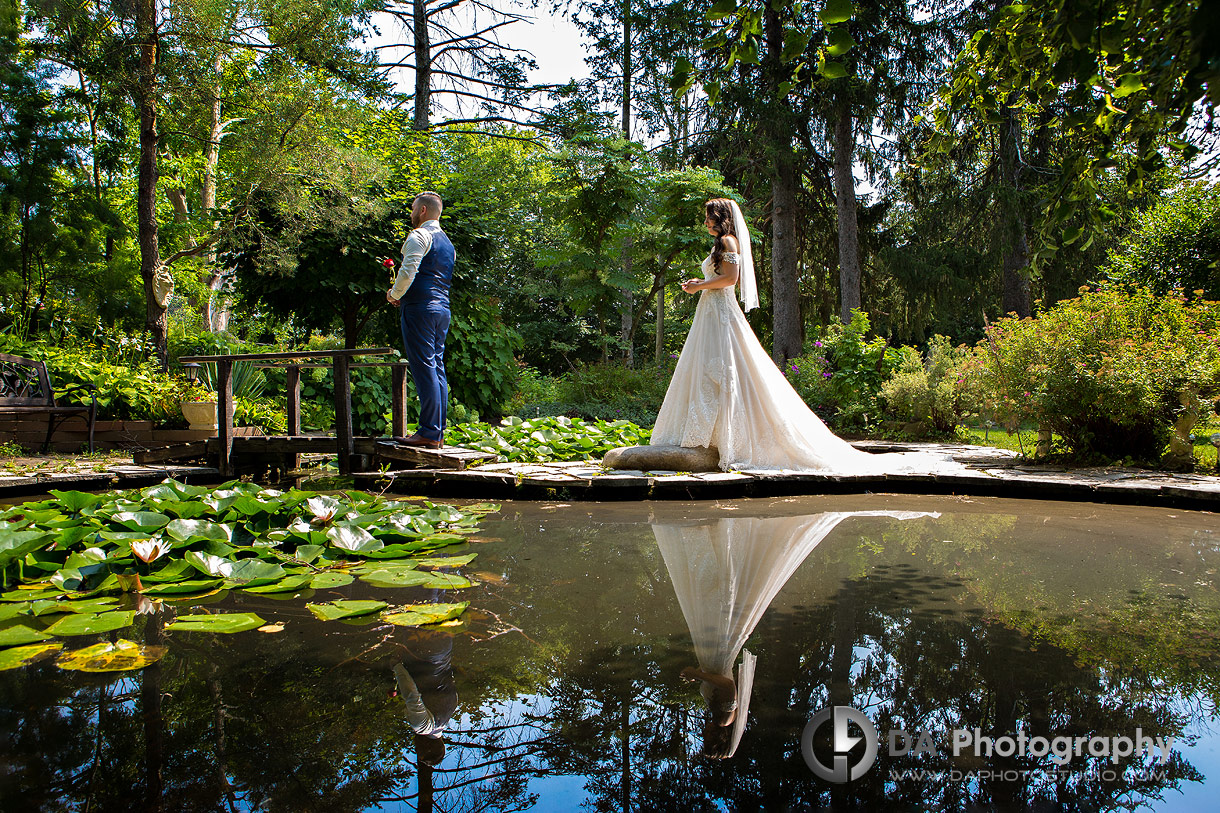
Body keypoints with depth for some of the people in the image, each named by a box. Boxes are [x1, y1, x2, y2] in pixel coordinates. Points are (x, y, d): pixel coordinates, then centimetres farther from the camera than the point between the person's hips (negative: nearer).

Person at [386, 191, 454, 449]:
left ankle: (429, 432, -12)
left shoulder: (419, 236, -5)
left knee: (425, 368, -10)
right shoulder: (447, 242, 22)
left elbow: (408, 272, -17)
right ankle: (438, 432, 8)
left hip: (420, 306, -9)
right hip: (443, 307, 9)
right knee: (437, 367, 7)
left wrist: (394, 294, 1)